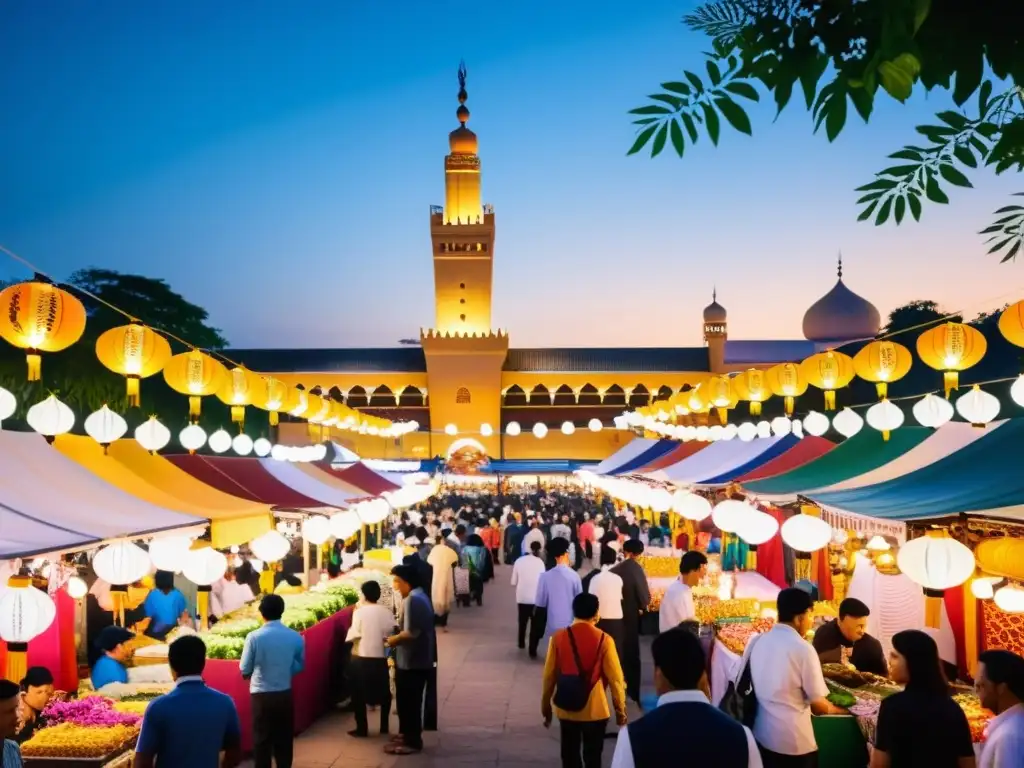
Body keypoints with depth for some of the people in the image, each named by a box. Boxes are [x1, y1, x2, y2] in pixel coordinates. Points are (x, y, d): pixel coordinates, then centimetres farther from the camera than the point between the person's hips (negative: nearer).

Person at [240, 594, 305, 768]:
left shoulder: (254, 637, -14)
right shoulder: (295, 637, -6)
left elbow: (244, 669, -6)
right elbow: (300, 666, 6)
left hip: (261, 695, -2)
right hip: (285, 694, 3)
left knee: (261, 739, 9)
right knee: (284, 739, 14)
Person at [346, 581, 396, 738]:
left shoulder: (360, 612, -12)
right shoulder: (387, 613, -2)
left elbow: (353, 636, -14)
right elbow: (391, 634, -1)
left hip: (361, 658, -3)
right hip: (380, 658, 3)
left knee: (359, 694, 9)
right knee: (384, 692, 19)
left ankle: (362, 729, 10)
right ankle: (384, 726, 25)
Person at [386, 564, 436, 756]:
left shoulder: (412, 600, -21)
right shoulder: (419, 596, 12)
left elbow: (411, 633, -27)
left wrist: (394, 639, -11)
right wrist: (398, 636, 9)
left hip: (412, 661, -10)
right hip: (418, 659, 10)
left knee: (409, 702, 1)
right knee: (408, 700, 19)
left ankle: (412, 741, 9)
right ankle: (407, 735, 29)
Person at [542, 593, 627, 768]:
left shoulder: (558, 637, -8)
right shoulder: (604, 640, -13)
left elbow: (549, 675, -1)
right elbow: (615, 678, -9)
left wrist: (546, 706, 12)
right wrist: (620, 709, 4)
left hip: (567, 709, 2)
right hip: (595, 710, -2)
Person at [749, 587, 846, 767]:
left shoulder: (756, 642, 2)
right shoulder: (803, 649, -16)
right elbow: (818, 706, -11)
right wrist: (837, 710, 11)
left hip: (762, 734, 6)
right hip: (794, 740, -6)